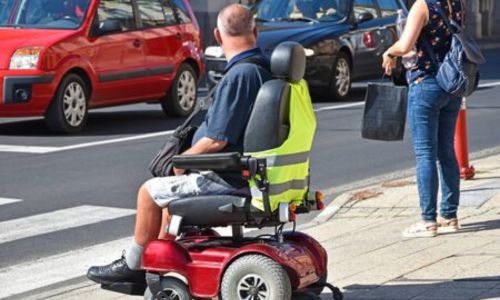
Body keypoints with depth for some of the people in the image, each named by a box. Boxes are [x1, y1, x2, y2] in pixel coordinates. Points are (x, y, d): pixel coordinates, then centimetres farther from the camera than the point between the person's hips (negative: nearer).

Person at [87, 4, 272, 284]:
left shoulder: (239, 76, -23)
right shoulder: (265, 69, 6)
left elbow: (217, 139, -24)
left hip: (228, 178, -9)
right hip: (250, 171, 9)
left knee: (150, 191, 4)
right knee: (171, 187, 25)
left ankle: (133, 266, 19)